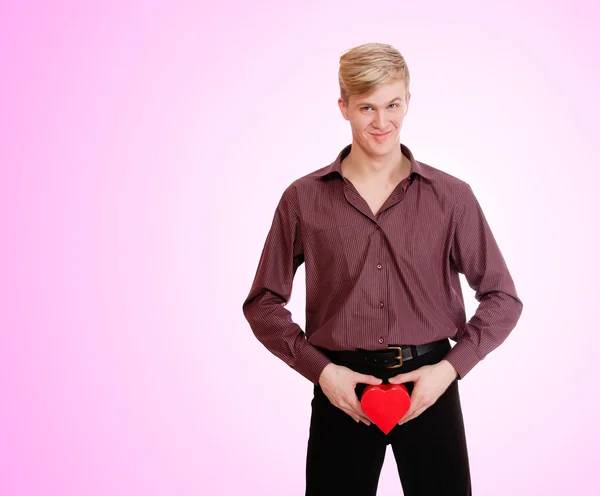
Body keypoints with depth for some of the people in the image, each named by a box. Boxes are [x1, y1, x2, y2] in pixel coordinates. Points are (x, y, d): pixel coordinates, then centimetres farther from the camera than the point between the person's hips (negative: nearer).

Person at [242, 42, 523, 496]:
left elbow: (502, 297, 5)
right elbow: (263, 303, 4)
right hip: (341, 389, 0)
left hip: (429, 386, 1)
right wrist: (320, 369, -7)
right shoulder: (303, 199, 0)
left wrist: (450, 367, -8)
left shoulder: (452, 196, 1)